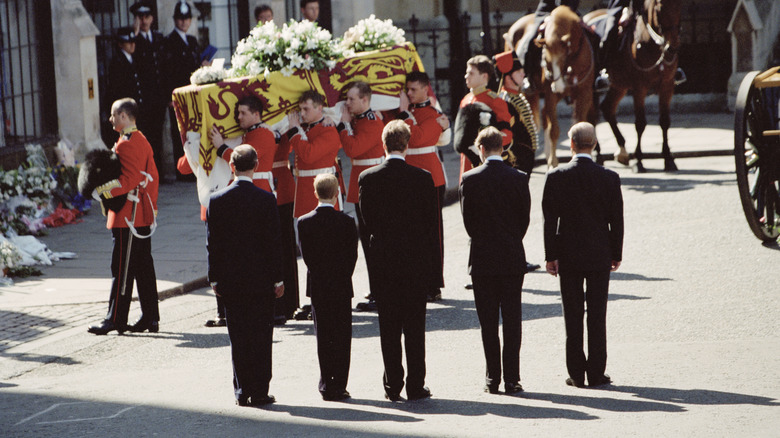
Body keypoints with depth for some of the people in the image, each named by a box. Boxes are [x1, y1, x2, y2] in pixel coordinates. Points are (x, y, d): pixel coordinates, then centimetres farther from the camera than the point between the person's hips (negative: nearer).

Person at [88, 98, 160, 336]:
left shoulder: (125, 145, -16)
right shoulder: (143, 141, 15)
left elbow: (130, 180, -23)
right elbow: (153, 177, 18)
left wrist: (104, 191, -18)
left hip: (127, 217, -10)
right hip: (144, 215, 10)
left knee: (122, 268, -6)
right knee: (143, 267, 11)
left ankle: (116, 319, -3)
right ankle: (150, 318, 13)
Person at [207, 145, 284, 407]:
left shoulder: (216, 201, -3)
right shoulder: (266, 200, -9)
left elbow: (213, 244, 0)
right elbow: (274, 242, -6)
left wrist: (215, 279, 7)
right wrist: (278, 279, 2)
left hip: (230, 280, 2)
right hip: (261, 278, -2)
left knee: (238, 336, 7)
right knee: (261, 335, 4)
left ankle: (242, 391, 7)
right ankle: (259, 392, 3)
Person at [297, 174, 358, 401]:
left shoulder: (304, 222, -5)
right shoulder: (346, 222, -10)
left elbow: (306, 256, -1)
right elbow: (352, 256, -6)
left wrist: (319, 278, 10)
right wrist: (342, 278, 7)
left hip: (317, 288, 2)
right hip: (342, 288, -2)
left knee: (323, 337, 8)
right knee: (342, 337, 4)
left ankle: (326, 385, 7)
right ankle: (339, 385, 1)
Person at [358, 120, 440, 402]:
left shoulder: (367, 178, -4)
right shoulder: (422, 178, -7)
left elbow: (366, 221, 2)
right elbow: (432, 225, -3)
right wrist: (435, 267, 3)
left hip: (382, 262, 1)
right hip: (416, 262, -1)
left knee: (389, 327, 6)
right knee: (414, 326, 4)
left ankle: (392, 386, 8)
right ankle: (416, 386, 4)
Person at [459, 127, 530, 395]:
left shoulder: (470, 180, -7)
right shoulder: (518, 179, -4)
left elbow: (468, 221, -1)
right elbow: (525, 219, 3)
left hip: (482, 259, -1)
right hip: (513, 258, 1)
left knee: (488, 322, 5)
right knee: (512, 320, 3)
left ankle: (492, 379, 5)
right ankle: (512, 379, 0)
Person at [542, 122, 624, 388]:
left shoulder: (556, 177, -8)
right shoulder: (609, 178, -6)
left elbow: (550, 220, -6)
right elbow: (616, 220, -1)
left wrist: (551, 256, 1)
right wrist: (616, 254, 10)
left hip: (568, 256, 0)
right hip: (599, 256, 0)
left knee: (572, 316, 5)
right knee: (597, 316, 5)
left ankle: (576, 374, 6)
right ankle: (596, 373, 5)